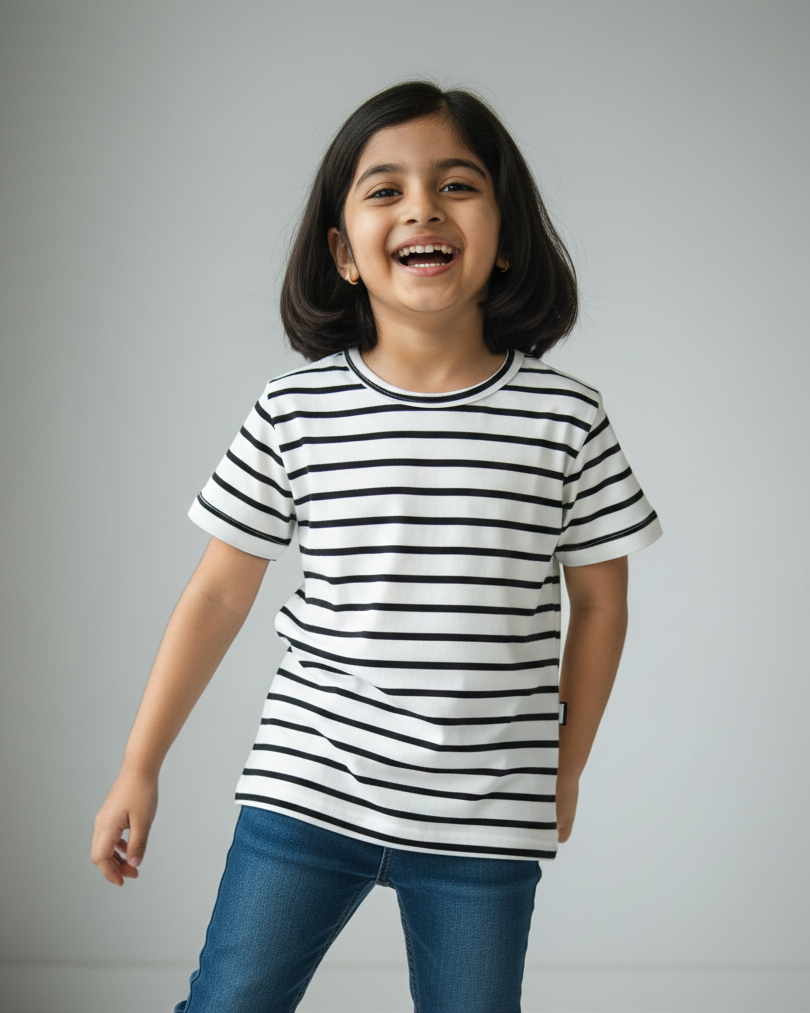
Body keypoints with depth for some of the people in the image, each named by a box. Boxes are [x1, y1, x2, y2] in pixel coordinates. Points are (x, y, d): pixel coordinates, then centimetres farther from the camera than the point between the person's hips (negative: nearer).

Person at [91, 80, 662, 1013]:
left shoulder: (564, 418, -4)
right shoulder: (295, 411, -4)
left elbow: (599, 600, 7)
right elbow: (217, 595, 3)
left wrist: (567, 765, 11)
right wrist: (139, 768, 6)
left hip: (485, 824, 0)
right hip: (305, 792, 0)